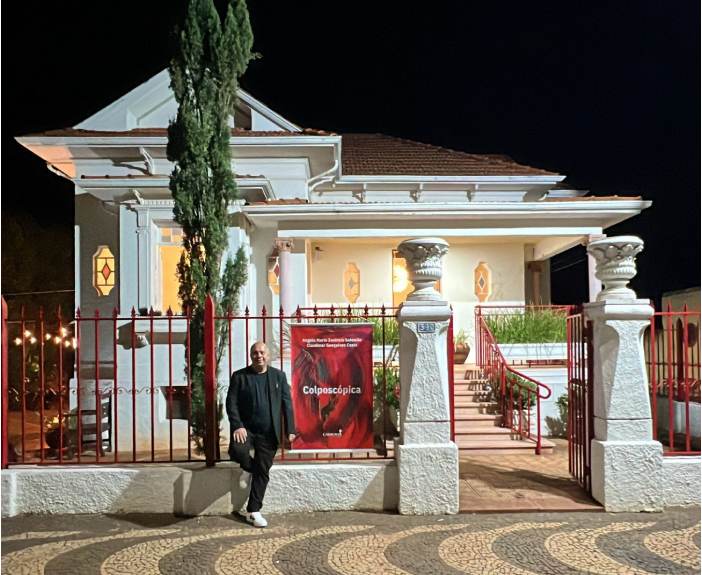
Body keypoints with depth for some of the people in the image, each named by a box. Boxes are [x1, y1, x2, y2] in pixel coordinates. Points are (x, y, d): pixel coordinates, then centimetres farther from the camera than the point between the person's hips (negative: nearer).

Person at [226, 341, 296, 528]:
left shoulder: (279, 376, 6)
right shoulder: (239, 376, 1)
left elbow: (287, 403, 4)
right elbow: (231, 403, -4)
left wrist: (290, 429, -3)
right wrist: (237, 426, -18)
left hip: (268, 434, 1)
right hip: (245, 428, -1)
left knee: (262, 472, 3)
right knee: (237, 451, -29)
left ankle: (253, 512, 17)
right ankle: (248, 468, 7)